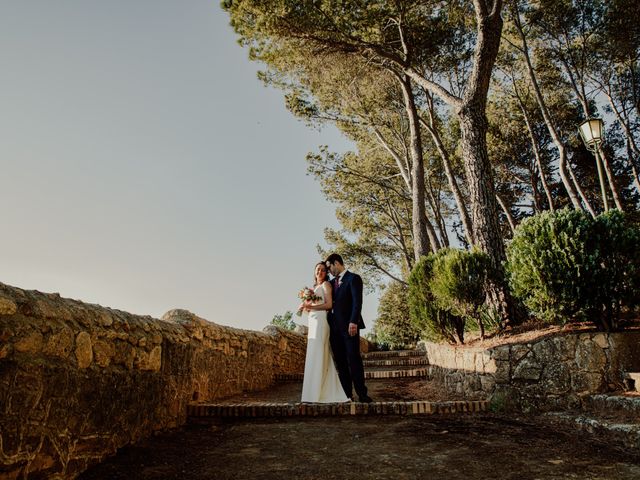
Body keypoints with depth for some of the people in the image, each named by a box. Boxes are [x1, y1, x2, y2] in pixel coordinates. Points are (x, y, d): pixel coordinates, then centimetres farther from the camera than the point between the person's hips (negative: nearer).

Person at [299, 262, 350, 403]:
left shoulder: (326, 284, 1)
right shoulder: (314, 287, 22)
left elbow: (329, 304, -10)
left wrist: (310, 306, -15)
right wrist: (306, 307, 3)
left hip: (321, 320, -8)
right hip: (312, 321, 8)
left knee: (317, 355, -11)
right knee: (314, 356, 5)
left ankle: (316, 393, -9)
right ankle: (327, 392, 8)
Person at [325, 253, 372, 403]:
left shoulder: (353, 278, -1)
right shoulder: (332, 282, 20)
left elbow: (357, 301, -11)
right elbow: (330, 303, 16)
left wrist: (353, 322, -20)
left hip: (349, 325, -6)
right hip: (334, 327, 7)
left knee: (354, 359, -7)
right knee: (340, 361, 5)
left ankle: (361, 393, -2)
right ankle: (346, 393, 9)